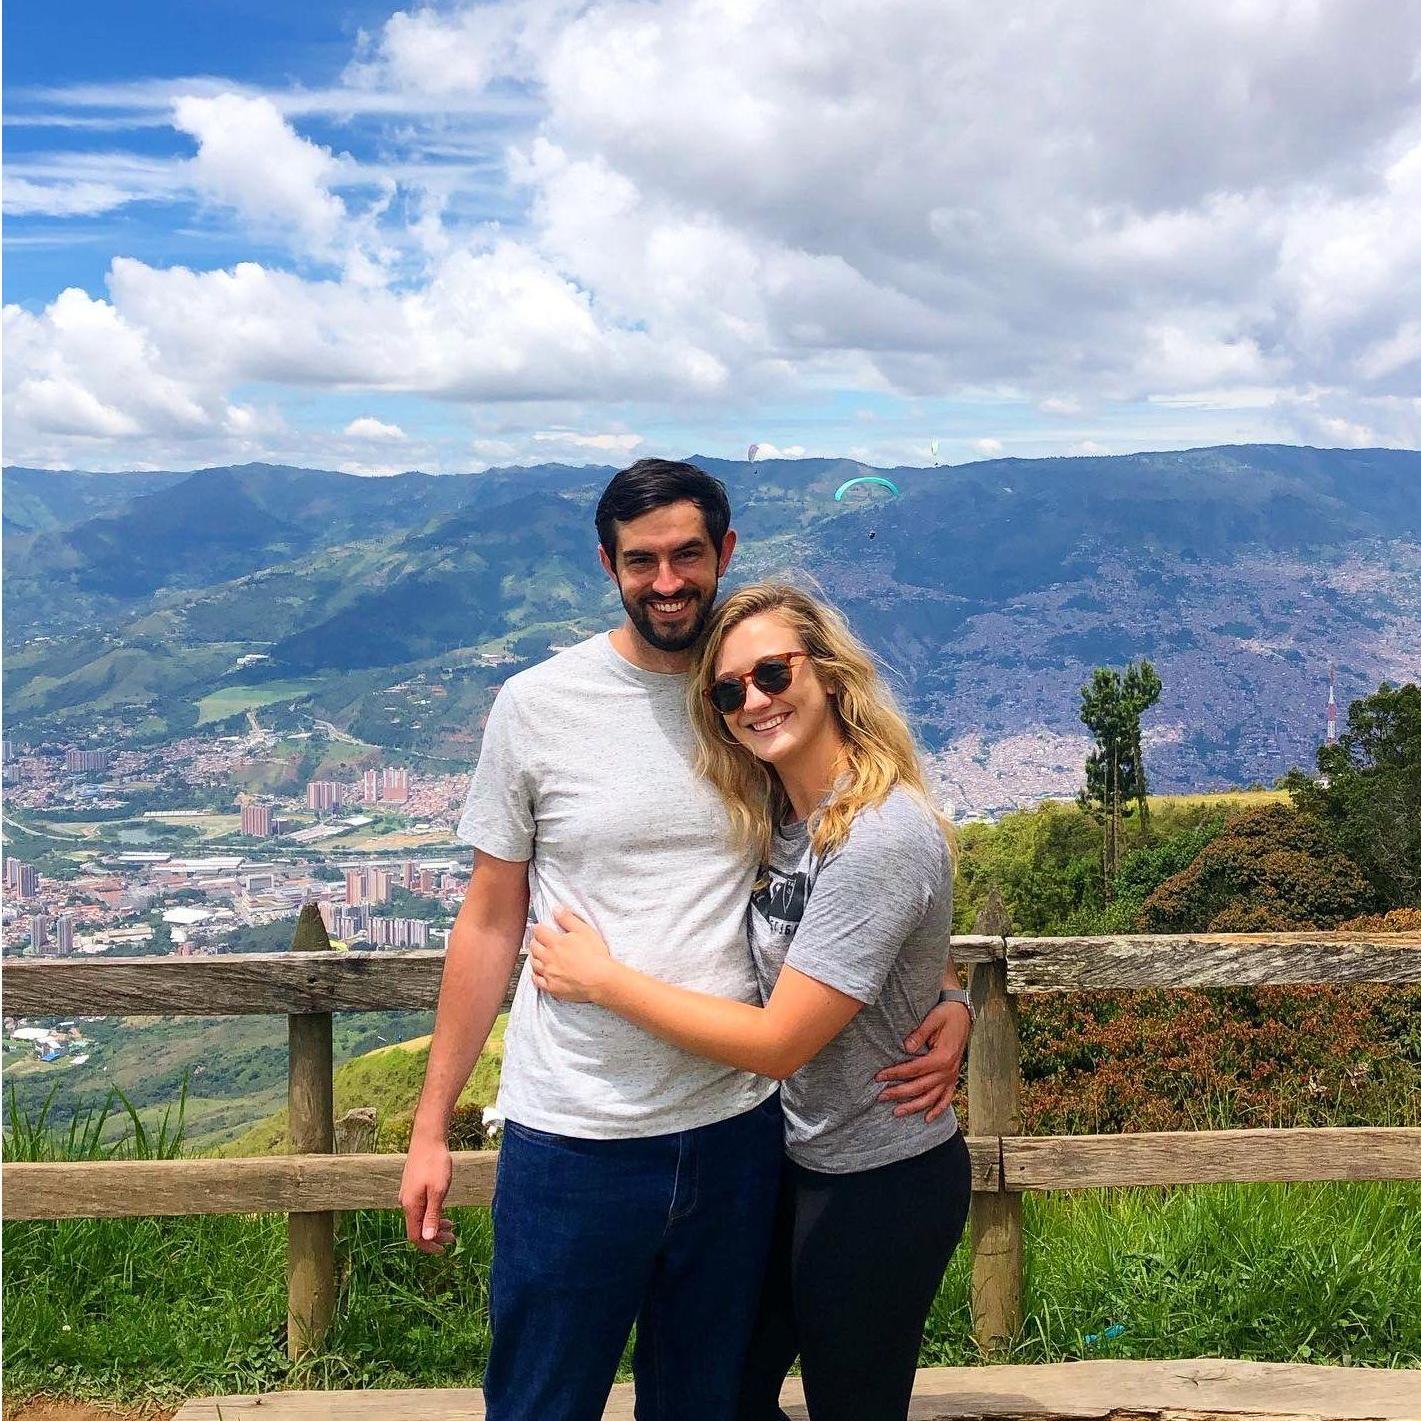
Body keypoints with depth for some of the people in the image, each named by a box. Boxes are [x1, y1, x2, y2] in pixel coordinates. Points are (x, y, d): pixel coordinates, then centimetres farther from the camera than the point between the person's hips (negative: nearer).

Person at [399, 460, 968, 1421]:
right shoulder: (538, 706, -4)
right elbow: (491, 921, 1)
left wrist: (944, 1001, -10)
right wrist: (431, 1126, 2)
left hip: (736, 1128, 2)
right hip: (571, 1138, -1)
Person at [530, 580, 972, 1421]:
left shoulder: (882, 837, -26)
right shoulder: (775, 819, 2)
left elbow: (777, 1043, -26)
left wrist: (601, 978, -20)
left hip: (879, 1187, -8)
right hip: (798, 1159, 8)